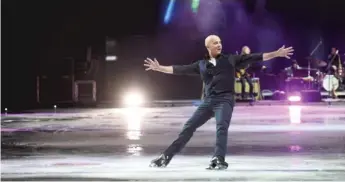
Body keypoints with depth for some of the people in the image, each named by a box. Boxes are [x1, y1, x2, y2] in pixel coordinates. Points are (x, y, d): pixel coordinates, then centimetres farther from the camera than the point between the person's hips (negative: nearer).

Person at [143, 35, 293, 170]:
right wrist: (159, 68, 13)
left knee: (221, 127, -26)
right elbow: (180, 69, 16)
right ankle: (165, 157, 4)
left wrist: (276, 54, -3)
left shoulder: (231, 60, 7)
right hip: (208, 101, 3)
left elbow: (255, 58, 3)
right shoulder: (201, 65, 13)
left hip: (225, 100, -3)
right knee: (188, 127, 1)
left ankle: (219, 160, -34)